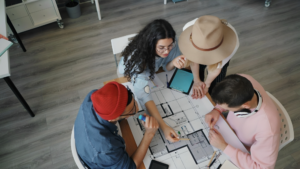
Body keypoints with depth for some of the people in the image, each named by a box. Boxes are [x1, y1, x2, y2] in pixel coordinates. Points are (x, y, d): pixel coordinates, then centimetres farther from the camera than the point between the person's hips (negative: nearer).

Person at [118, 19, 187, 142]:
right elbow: (143, 95, -51)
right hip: (130, 75, -4)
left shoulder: (170, 43, -30)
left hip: (150, 71, 4)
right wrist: (163, 126, -59)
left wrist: (174, 63, -39)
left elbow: (166, 67, -14)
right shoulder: (138, 56, -45)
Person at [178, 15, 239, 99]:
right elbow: (193, 57, -26)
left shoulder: (231, 42, -45)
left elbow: (217, 67, -24)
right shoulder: (189, 27, -42)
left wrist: (207, 84, -23)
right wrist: (197, 80, -28)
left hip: (220, 54, -1)